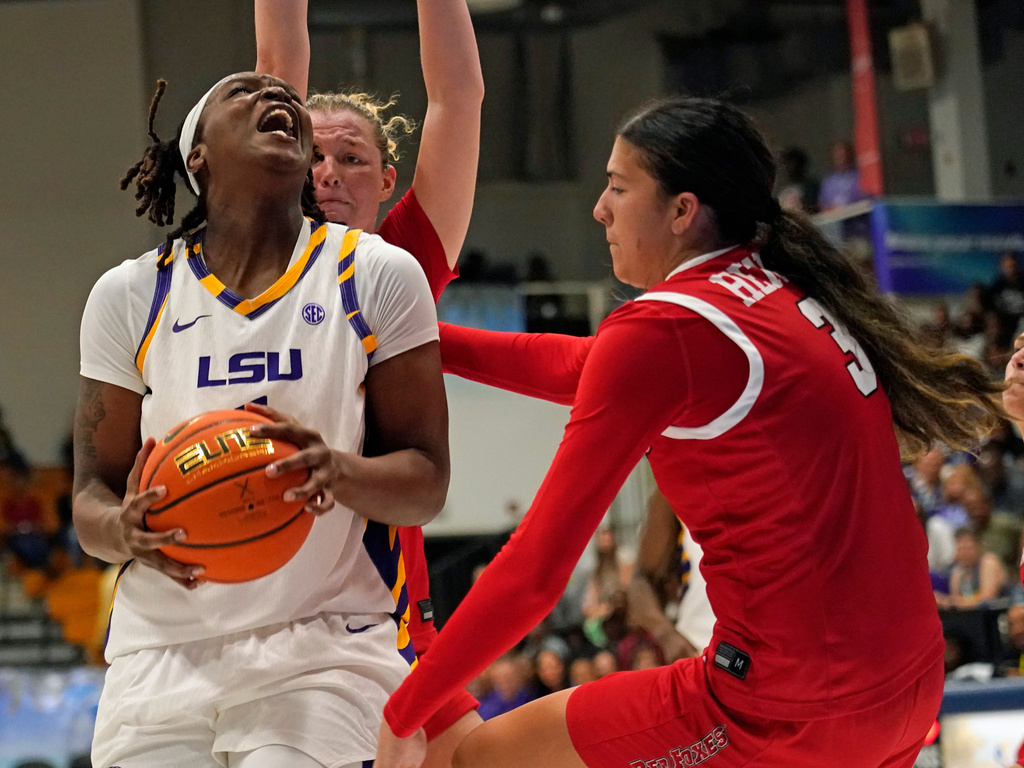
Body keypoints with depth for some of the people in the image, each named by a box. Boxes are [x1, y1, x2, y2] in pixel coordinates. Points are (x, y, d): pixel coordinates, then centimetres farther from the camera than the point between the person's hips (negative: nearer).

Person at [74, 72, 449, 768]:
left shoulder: (379, 277, 1)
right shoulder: (129, 294, 6)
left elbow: (426, 483, 0)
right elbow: (92, 497, 7)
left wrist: (341, 471, -22)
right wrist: (127, 532, -16)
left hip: (326, 652, -2)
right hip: (161, 654, 2)